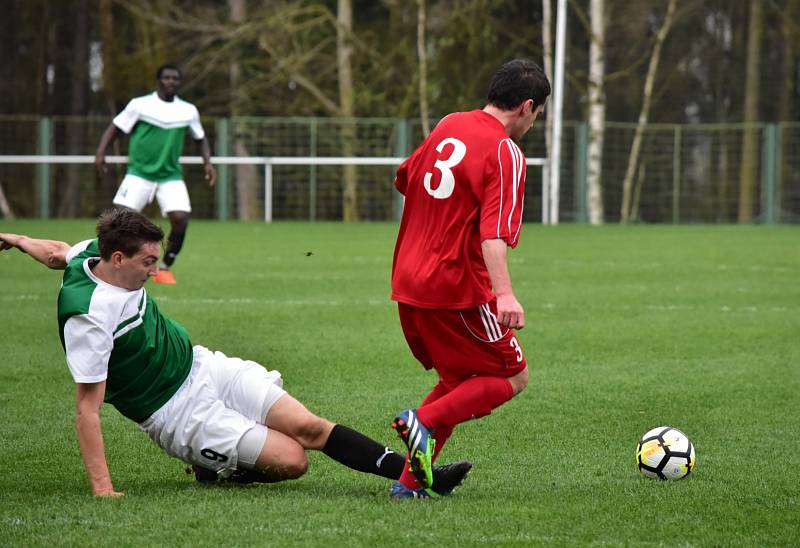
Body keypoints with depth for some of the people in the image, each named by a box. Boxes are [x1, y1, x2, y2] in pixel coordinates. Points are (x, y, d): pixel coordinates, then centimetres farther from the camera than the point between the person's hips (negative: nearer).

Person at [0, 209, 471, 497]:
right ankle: (217, 466, 12)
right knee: (291, 459, -16)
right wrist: (102, 489, -30)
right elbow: (88, 407, -27)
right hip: (176, 411, -8)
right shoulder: (89, 316, -28)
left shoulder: (94, 254, -5)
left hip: (201, 366, 8)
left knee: (310, 427, -6)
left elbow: (57, 252, 17)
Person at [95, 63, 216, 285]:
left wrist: (207, 163, 5)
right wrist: (100, 153, -13)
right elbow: (115, 128, 0)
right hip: (139, 173, -2)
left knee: (180, 218, -16)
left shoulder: (188, 111, 6)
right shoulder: (140, 105, -4)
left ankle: (164, 269, 2)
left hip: (171, 176, 2)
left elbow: (201, 139, 20)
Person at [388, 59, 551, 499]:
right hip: (458, 287, -8)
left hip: (409, 282, 8)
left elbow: (404, 178, 25)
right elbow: (493, 233, -26)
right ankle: (425, 421, -13)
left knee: (459, 380, 21)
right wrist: (504, 294, -35)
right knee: (513, 376, 7)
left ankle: (411, 480, 9)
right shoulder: (505, 153, -14)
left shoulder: (448, 125, 9)